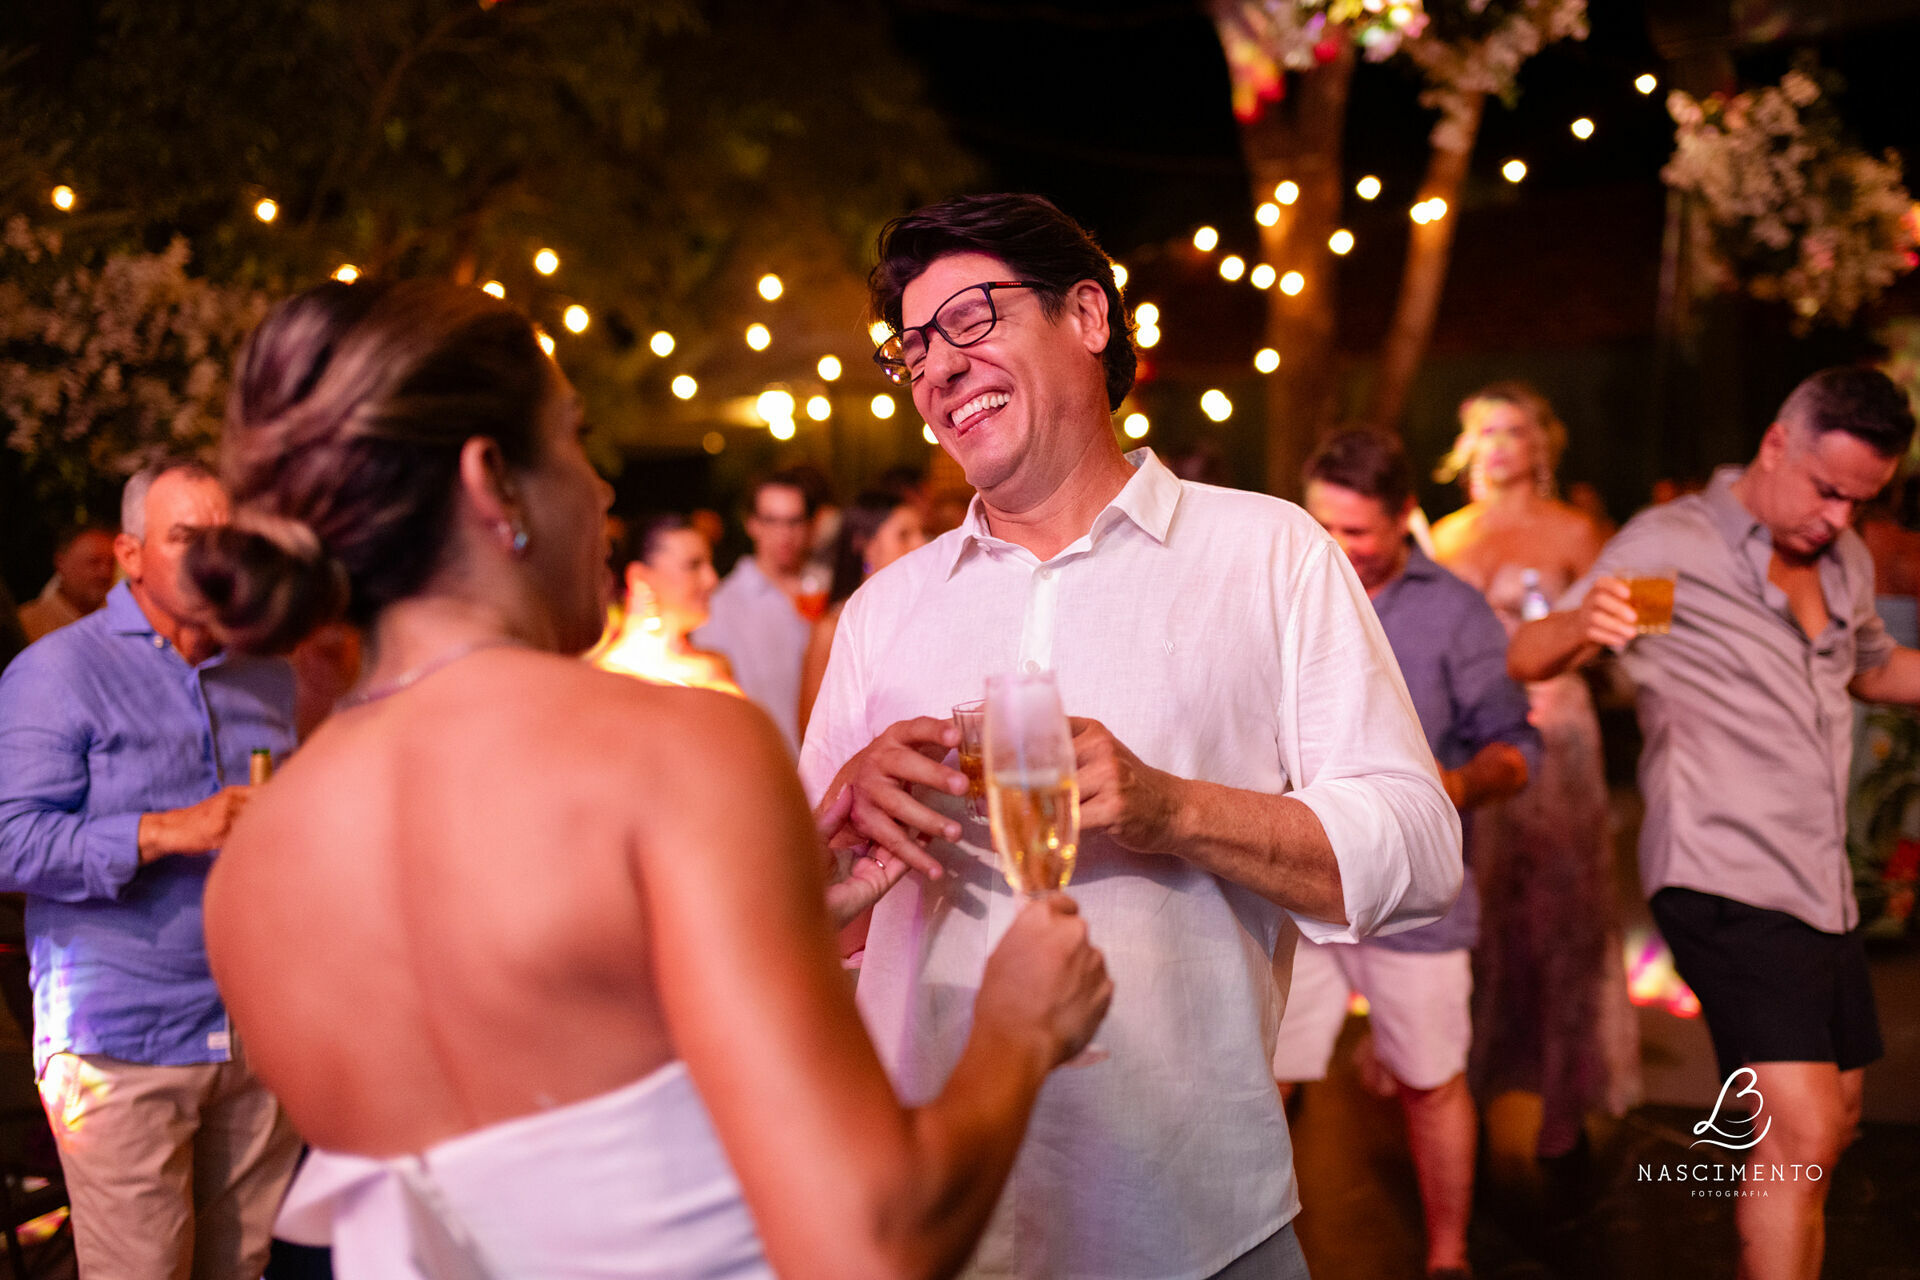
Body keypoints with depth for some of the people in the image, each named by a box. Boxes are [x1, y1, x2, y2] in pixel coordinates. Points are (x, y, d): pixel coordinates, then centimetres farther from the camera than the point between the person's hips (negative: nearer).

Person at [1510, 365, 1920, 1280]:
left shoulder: (1846, 563, 13)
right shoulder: (1672, 544, -9)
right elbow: (1526, 660, -14)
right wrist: (1581, 624, -38)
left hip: (1822, 890, 8)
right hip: (1726, 886, -8)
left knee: (1830, 1126, 16)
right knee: (1802, 1133, -18)